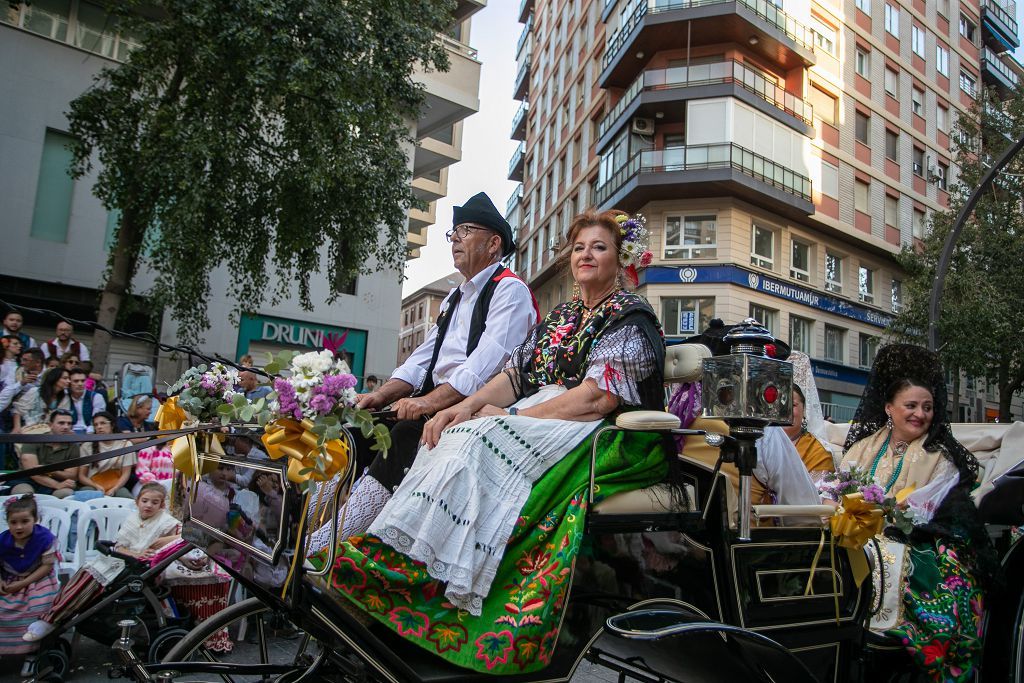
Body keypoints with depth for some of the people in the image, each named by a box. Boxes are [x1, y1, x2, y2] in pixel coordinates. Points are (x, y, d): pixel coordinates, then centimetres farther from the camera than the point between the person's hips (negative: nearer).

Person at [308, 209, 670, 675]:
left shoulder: (630, 318, -3)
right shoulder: (559, 318, 20)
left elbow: (596, 398, -16)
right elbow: (515, 376, 11)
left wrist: (511, 415, -15)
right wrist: (464, 407, -7)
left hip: (603, 434, -7)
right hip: (541, 422, 7)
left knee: (483, 441, -29)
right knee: (457, 434, -17)